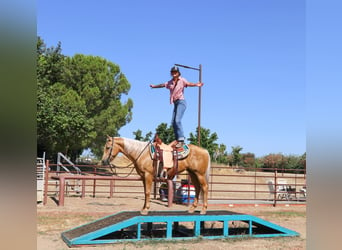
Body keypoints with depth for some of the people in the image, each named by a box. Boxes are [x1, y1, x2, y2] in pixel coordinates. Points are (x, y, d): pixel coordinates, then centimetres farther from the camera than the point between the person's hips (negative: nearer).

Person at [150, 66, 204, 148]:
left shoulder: (182, 80, -2)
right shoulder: (170, 82, 15)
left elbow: (188, 84, -21)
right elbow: (162, 85, 31)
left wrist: (196, 85, -41)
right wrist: (154, 86, 46)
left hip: (181, 102, -7)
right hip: (175, 103, 8)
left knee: (177, 120, -21)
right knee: (173, 122, 4)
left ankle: (181, 140, -24)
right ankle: (178, 139, 11)